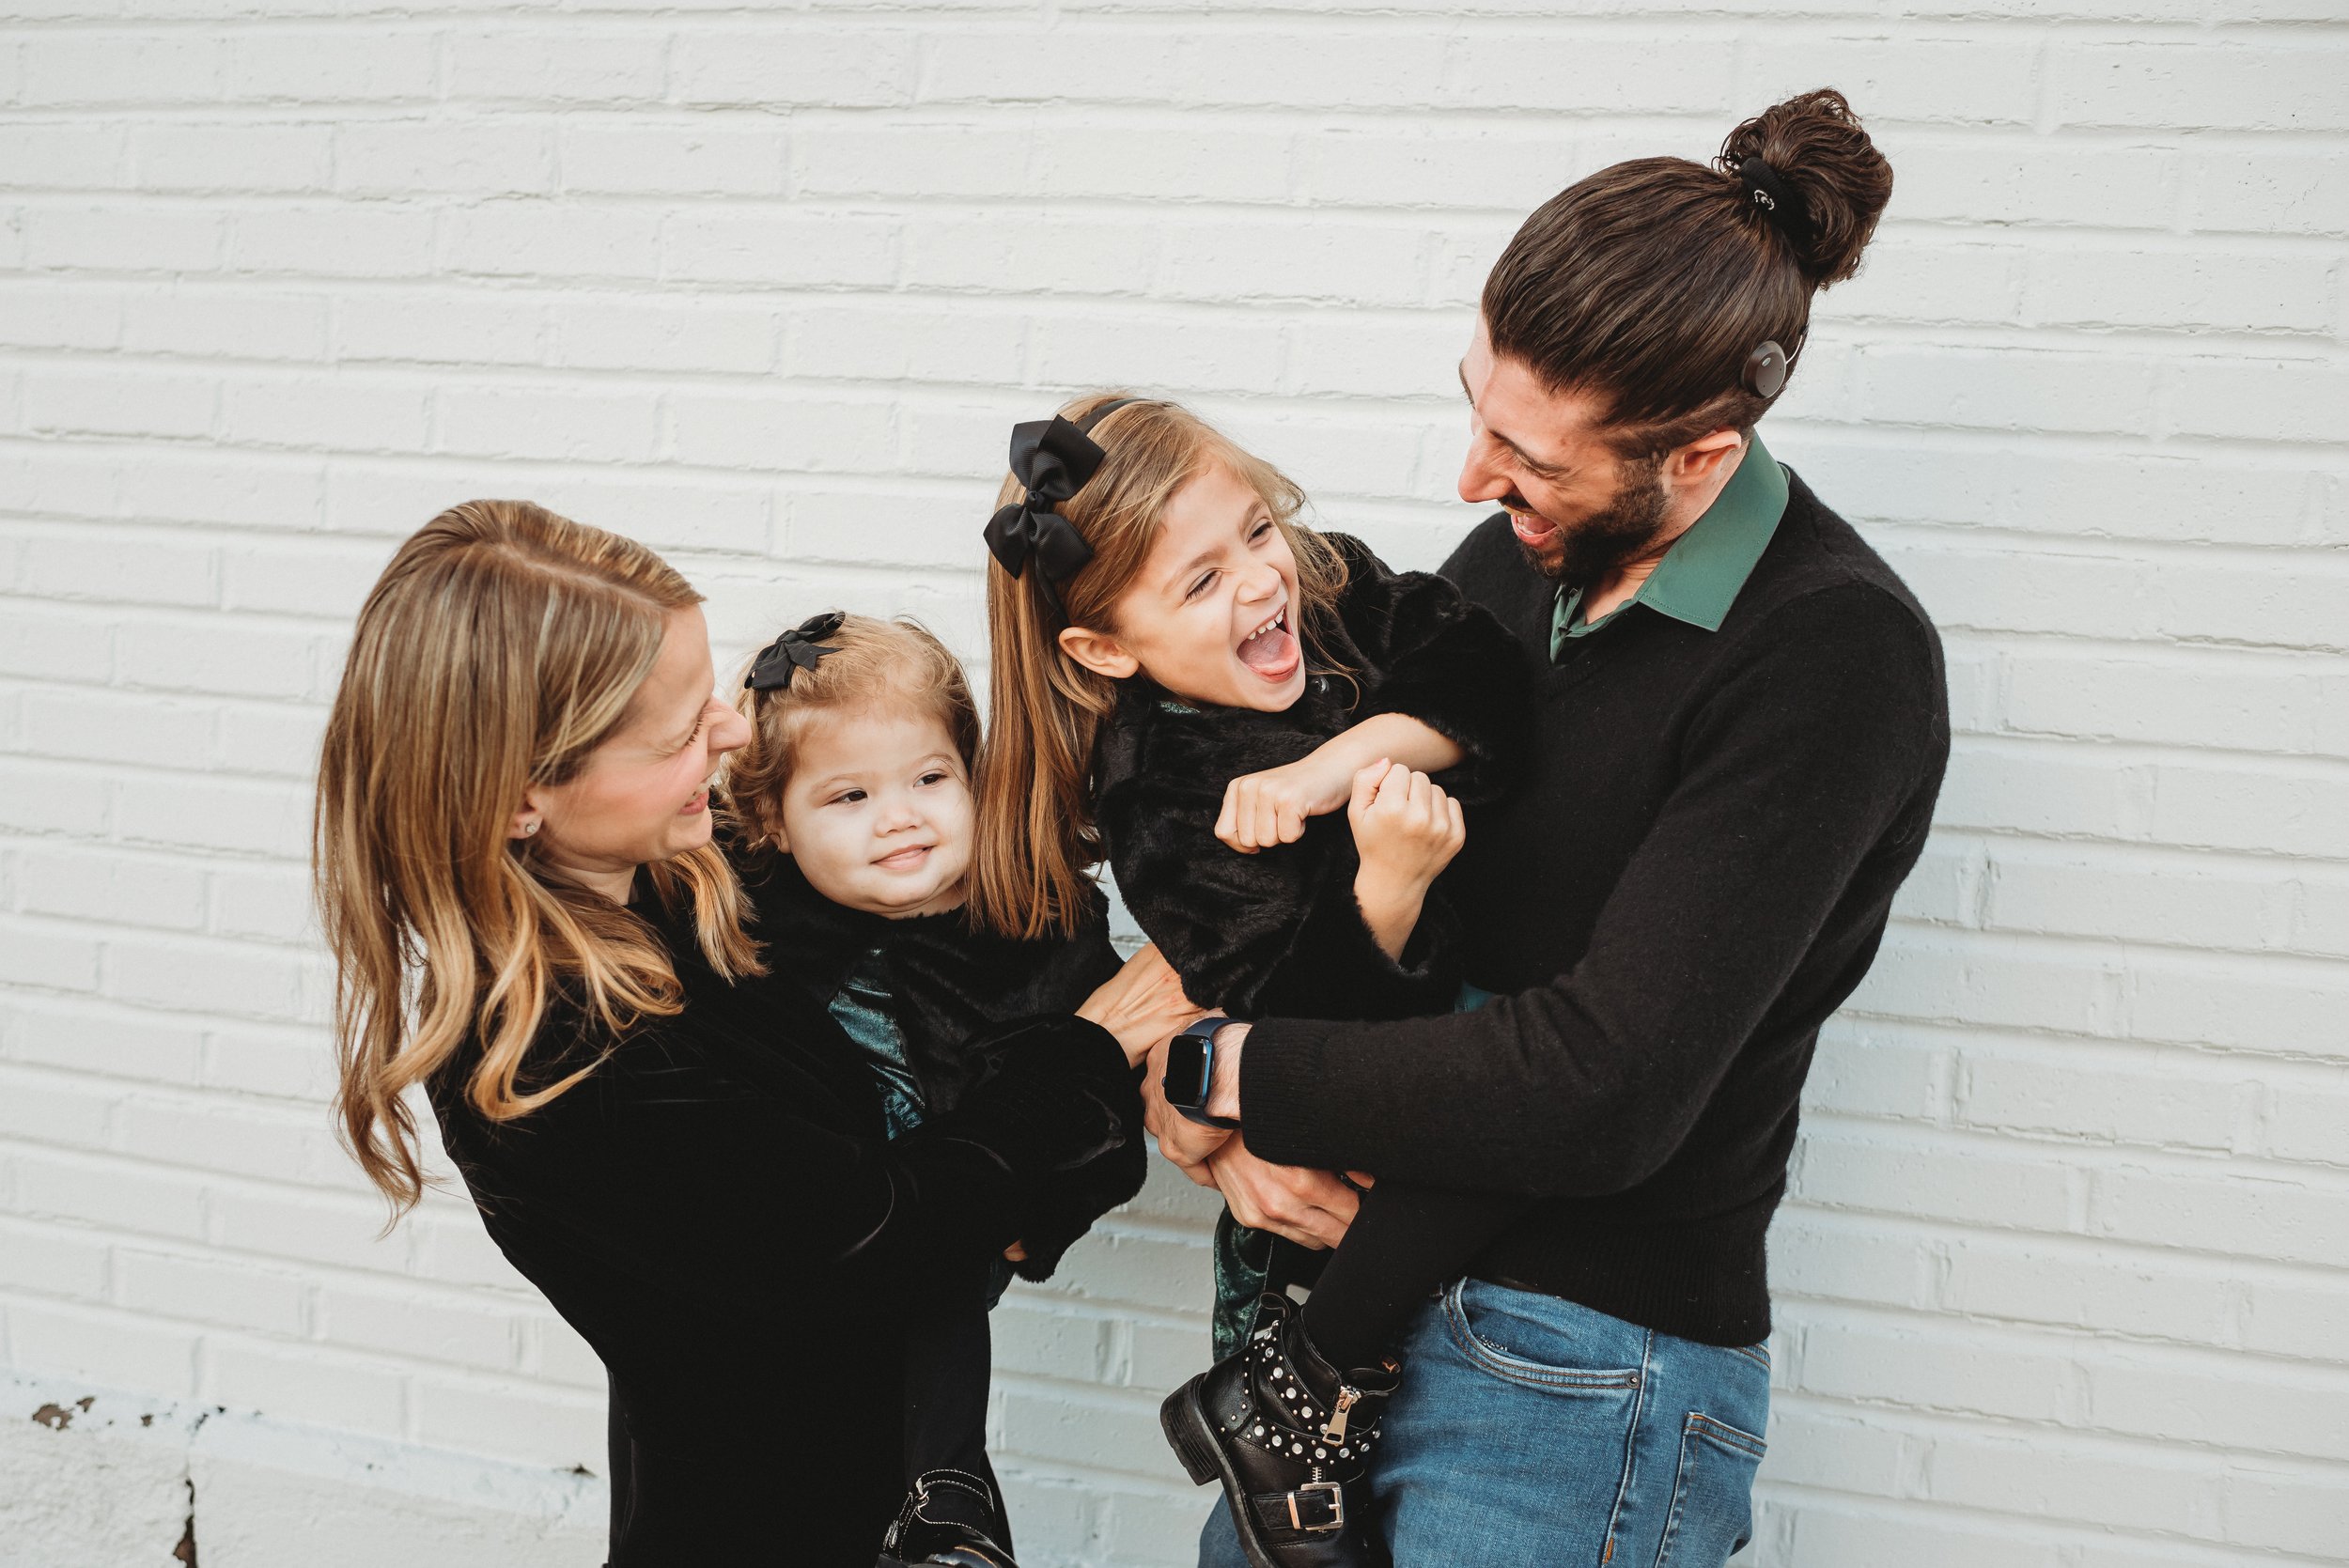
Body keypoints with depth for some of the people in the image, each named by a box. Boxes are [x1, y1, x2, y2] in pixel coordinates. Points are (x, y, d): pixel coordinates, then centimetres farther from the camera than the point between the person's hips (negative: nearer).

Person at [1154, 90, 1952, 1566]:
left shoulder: (1837, 656, -20)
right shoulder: (1518, 561, 2)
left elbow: (1601, 1093, -27)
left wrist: (1233, 1071, -17)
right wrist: (1247, 1122, -10)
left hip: (1590, 1364, -6)